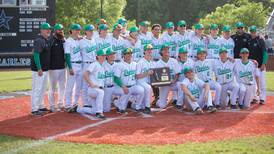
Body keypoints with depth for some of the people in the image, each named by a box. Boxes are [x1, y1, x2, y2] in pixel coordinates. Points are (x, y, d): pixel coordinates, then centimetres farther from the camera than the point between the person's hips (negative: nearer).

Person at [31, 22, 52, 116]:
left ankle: (41, 106, 27)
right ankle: (34, 109, -2)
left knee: (43, 89, 17)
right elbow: (36, 54, -21)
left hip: (45, 69, 10)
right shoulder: (39, 41, -15)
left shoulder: (48, 41, 13)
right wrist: (39, 69, -25)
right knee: (37, 89, -6)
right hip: (38, 69, -10)